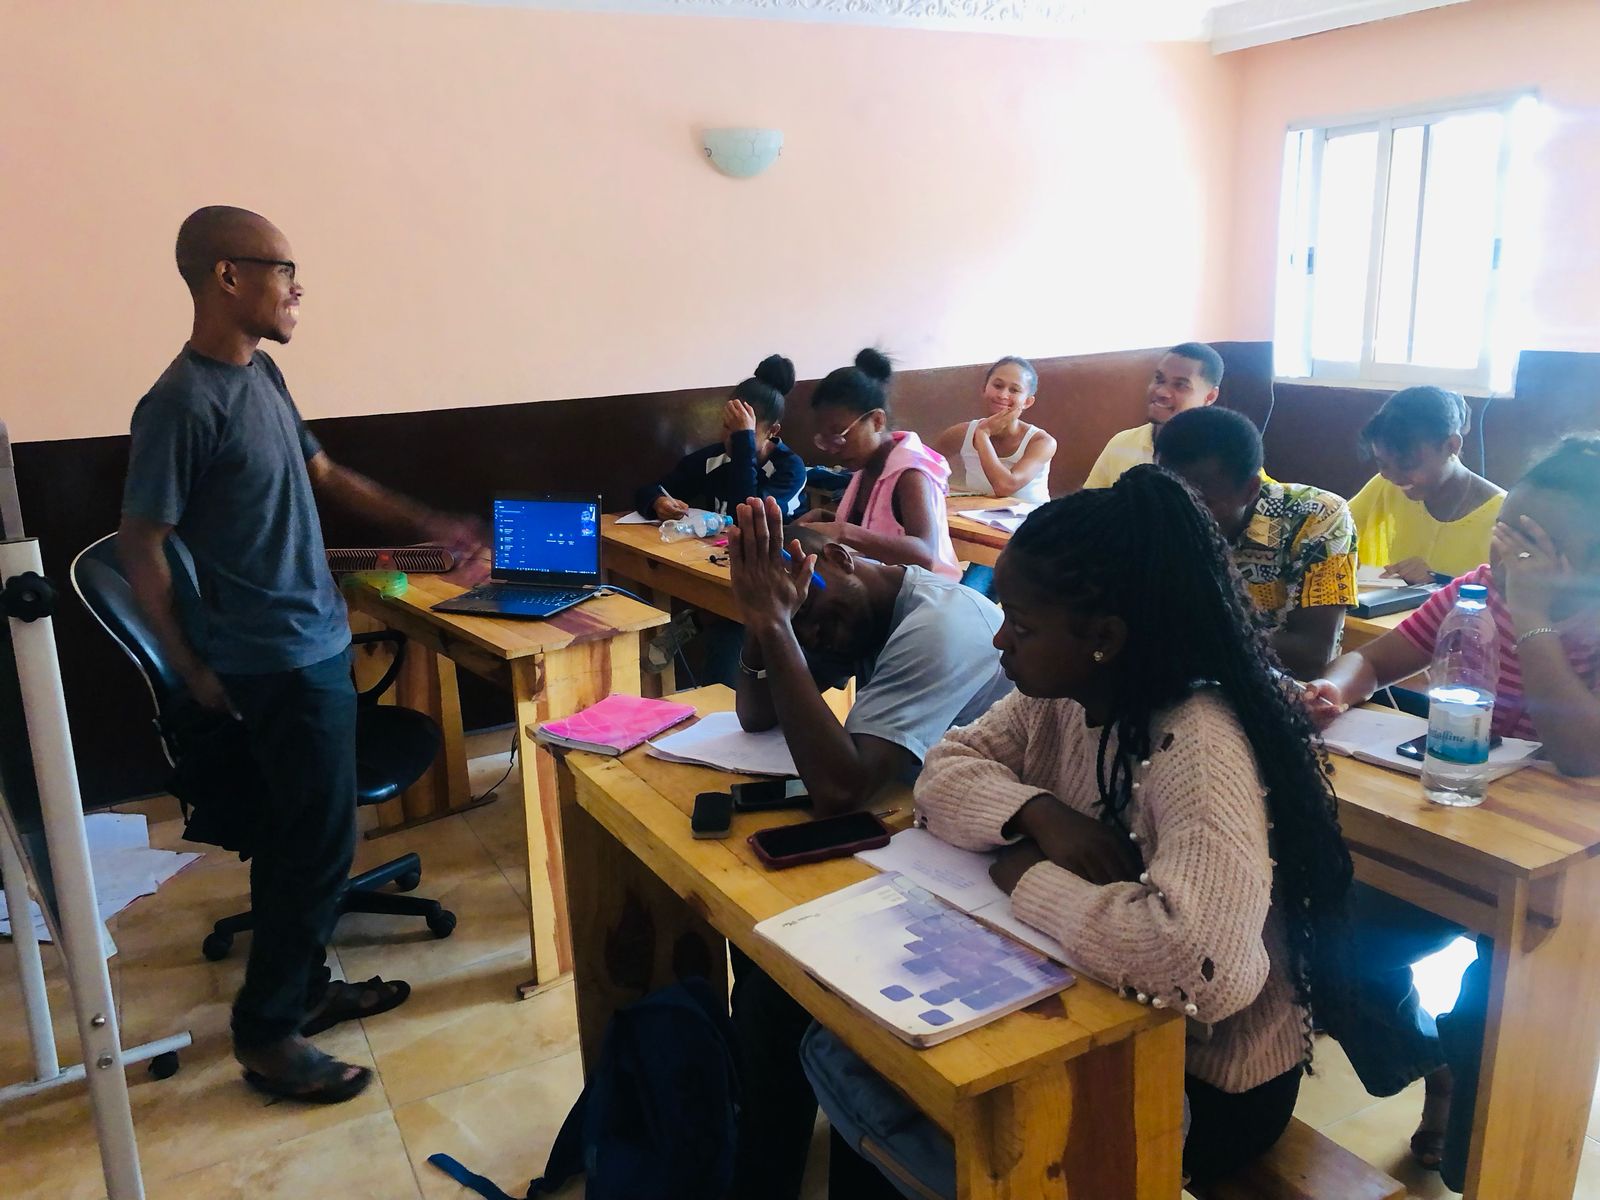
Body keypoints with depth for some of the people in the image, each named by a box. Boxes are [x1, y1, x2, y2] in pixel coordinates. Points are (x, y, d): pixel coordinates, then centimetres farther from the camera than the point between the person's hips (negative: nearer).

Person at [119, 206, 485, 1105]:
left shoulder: (262, 374, 6)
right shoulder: (185, 404, -20)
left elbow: (324, 474, 18)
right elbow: (140, 546, -15)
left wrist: (432, 526, 16)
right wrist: (195, 671, -9)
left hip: (316, 641, 9)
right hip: (281, 662, -9)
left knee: (303, 834, 19)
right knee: (321, 844, 0)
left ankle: (304, 984, 36)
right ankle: (266, 1032, 17)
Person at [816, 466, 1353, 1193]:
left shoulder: (1198, 748, -32)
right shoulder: (1059, 693, -7)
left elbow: (1202, 962, -44)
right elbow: (946, 771, -3)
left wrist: (1031, 877, -29)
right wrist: (1037, 815, -24)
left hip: (1201, 1077, -6)